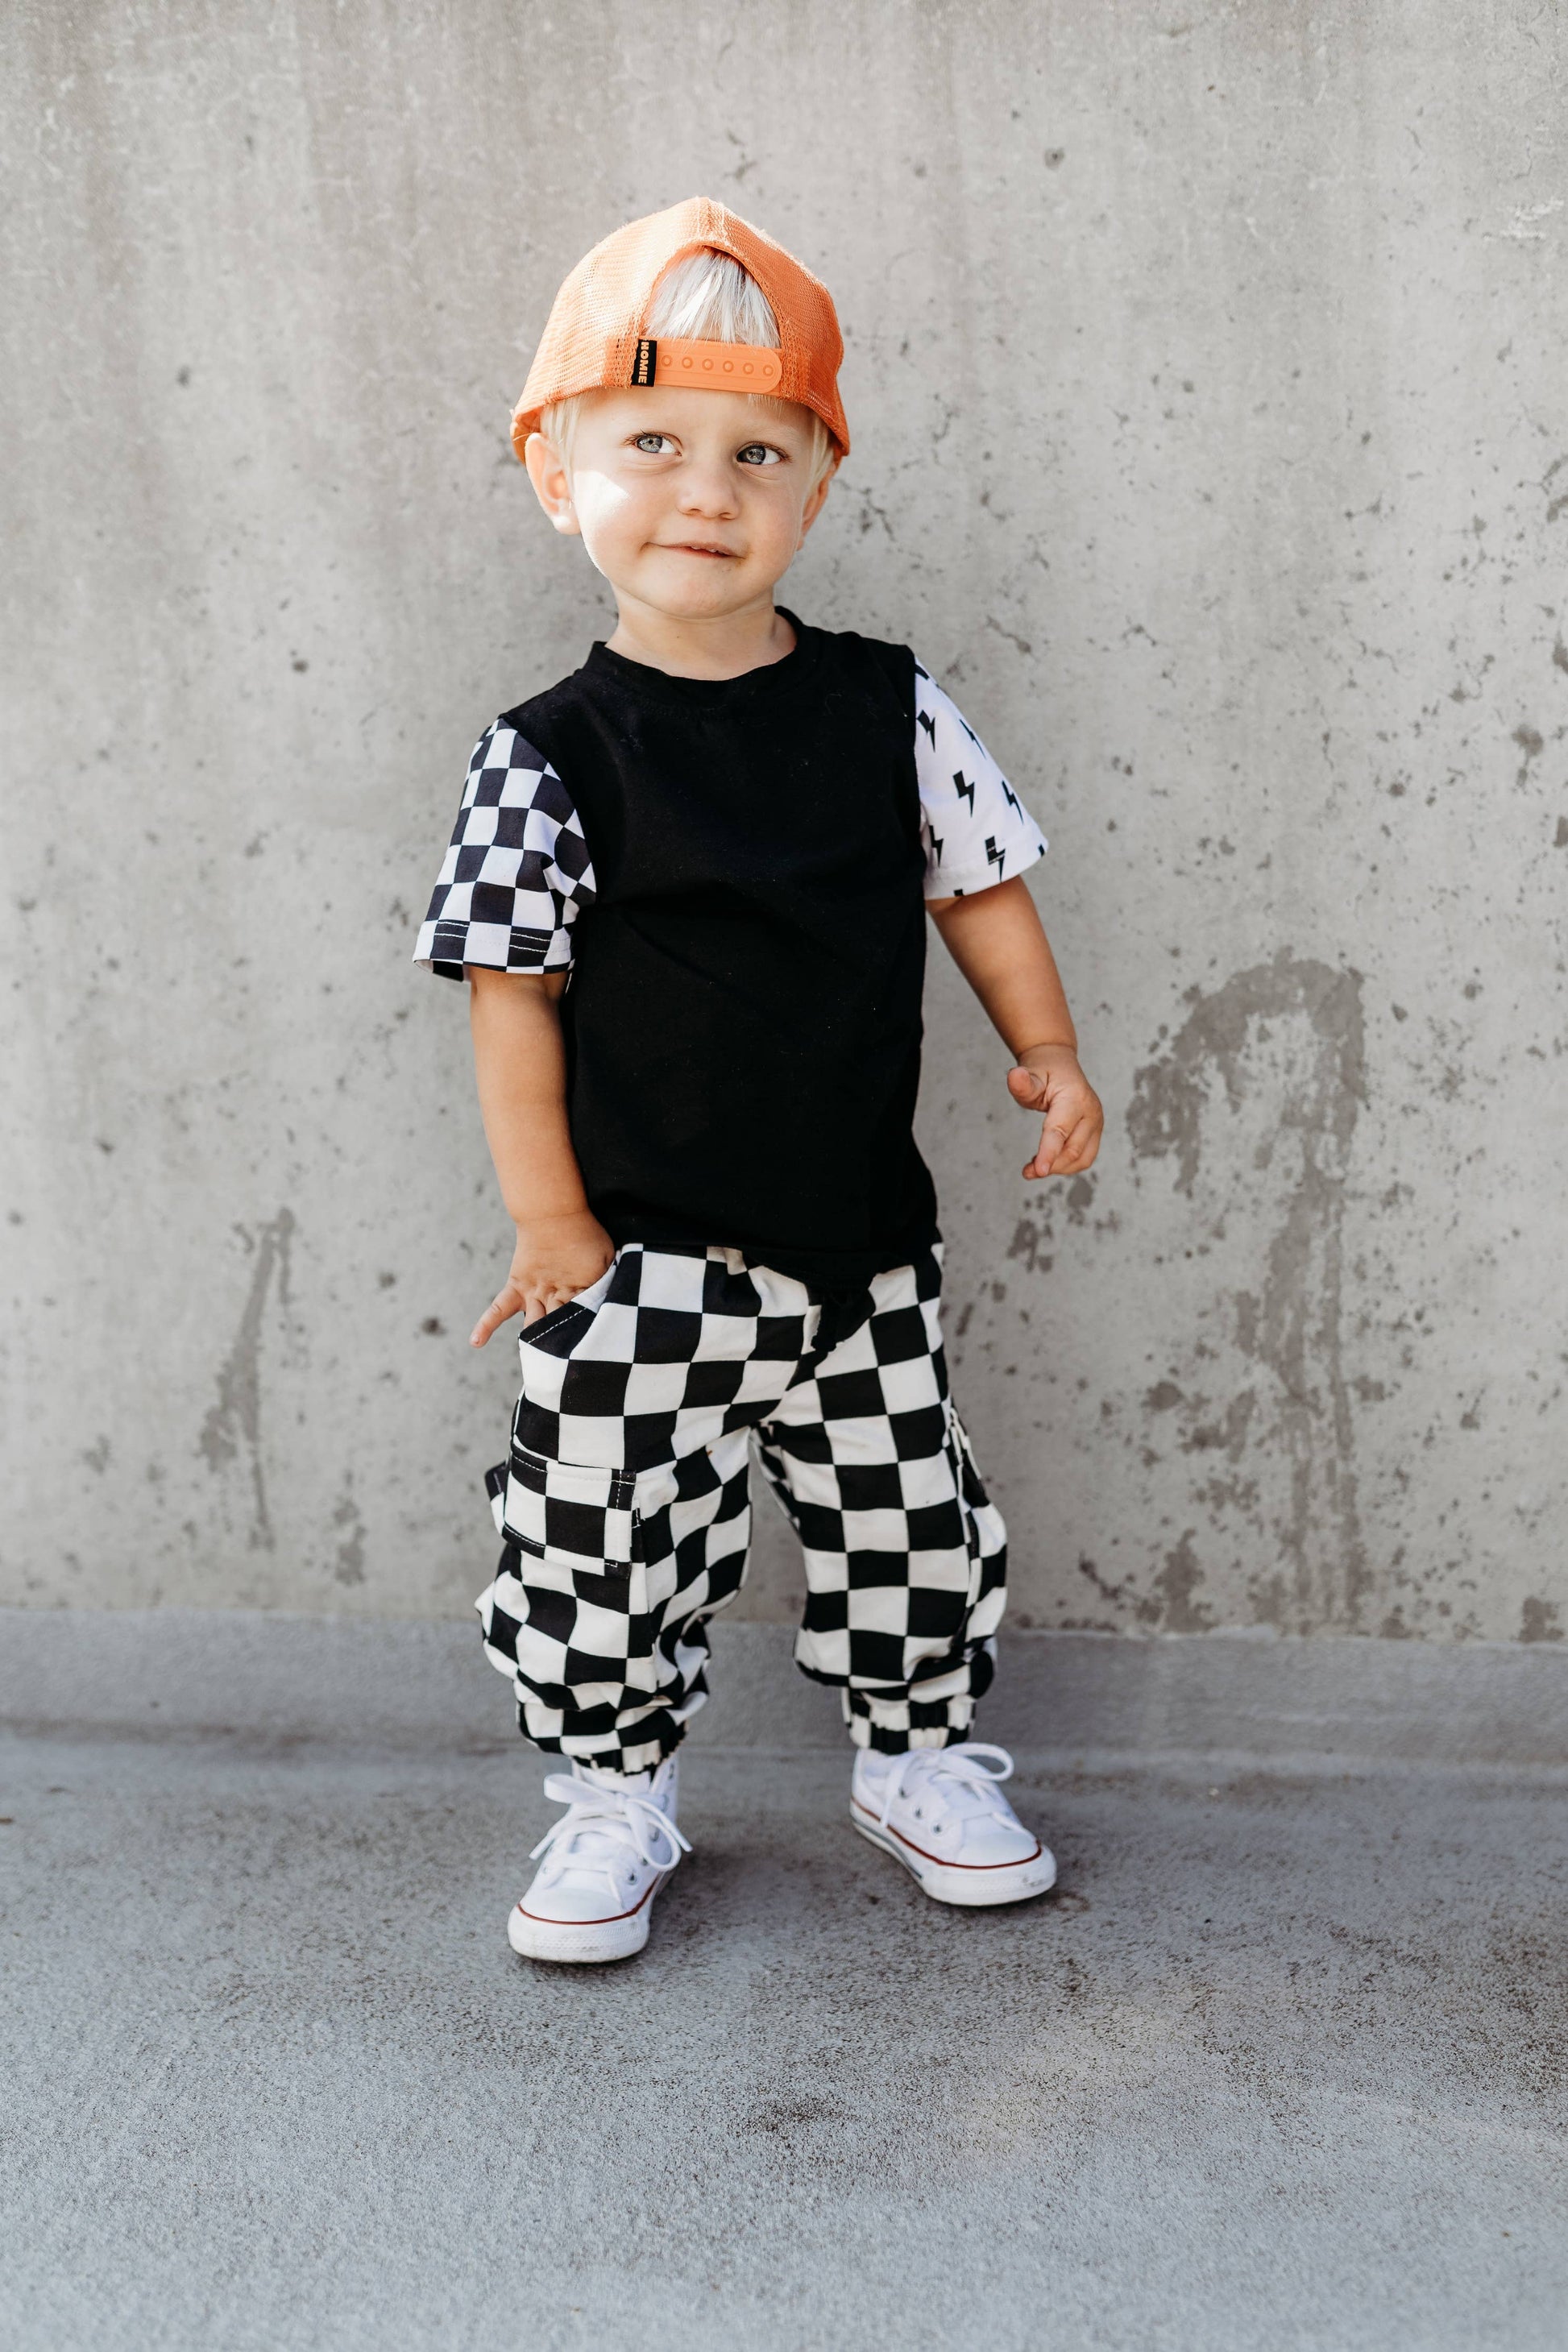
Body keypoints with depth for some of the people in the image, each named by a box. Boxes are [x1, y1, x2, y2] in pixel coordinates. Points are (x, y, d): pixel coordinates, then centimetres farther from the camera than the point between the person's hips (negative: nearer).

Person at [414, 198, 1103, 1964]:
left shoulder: (886, 708, -1)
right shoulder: (552, 757, -9)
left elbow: (979, 881, 9)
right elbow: (514, 996, -8)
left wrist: (1046, 1052, -1)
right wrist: (548, 1221, -10)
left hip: (862, 1239, 3)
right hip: (644, 1266, -2)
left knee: (910, 1522, 14)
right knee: (607, 1544, 5)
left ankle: (922, 1765, 37)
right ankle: (615, 1802, 29)